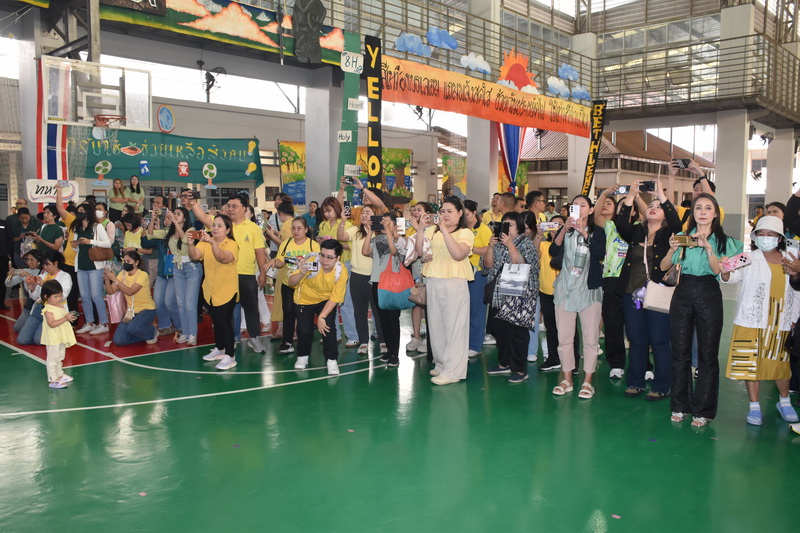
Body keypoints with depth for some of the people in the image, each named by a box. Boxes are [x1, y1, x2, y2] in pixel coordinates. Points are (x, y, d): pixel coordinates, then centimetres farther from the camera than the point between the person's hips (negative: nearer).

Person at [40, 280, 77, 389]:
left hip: (61, 337, 9)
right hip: (53, 339, -9)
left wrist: (70, 317, -3)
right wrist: (65, 318, -32)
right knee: (53, 358, -3)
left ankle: (59, 375, 35)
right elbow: (52, 324, -28)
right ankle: (52, 380, 2)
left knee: (59, 357, 21)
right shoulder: (48, 310, -20)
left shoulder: (61, 305, 6)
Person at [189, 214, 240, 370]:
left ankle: (230, 356, -1)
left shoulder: (232, 245, -14)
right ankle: (219, 349, 34)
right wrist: (191, 244, -32)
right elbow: (194, 256, -14)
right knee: (216, 321, 17)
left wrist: (213, 243, -48)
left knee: (225, 321, -8)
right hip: (210, 290, 6)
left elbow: (223, 257, -34)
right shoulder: (205, 242, 1)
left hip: (227, 290, -6)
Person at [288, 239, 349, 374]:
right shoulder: (311, 262, -31)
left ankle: (332, 360, 1)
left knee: (328, 326, -18)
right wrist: (301, 273, -53)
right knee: (304, 330, -7)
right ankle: (302, 356, 24)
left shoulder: (341, 272, -26)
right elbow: (291, 283, -33)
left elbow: (335, 298, -17)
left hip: (326, 301, 0)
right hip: (304, 300, 0)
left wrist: (322, 317, -24)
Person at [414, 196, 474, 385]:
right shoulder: (433, 230, 9)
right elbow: (420, 252, 5)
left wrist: (445, 231, -21)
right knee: (435, 325, 12)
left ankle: (452, 371, 0)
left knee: (454, 326, -3)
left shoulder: (465, 233, -3)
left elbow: (458, 254, -19)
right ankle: (441, 364, 26)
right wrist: (420, 229, -5)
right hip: (433, 282, 5)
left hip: (455, 283, -5)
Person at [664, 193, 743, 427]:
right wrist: (672, 250, -17)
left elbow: (724, 275, -9)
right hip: (683, 295, 2)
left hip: (709, 296, -1)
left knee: (708, 355, 1)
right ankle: (679, 406, 17)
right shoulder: (683, 237, 8)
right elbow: (664, 267, 2)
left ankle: (703, 410, 11)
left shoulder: (724, 241, 3)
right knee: (680, 352, 5)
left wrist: (708, 248, -19)